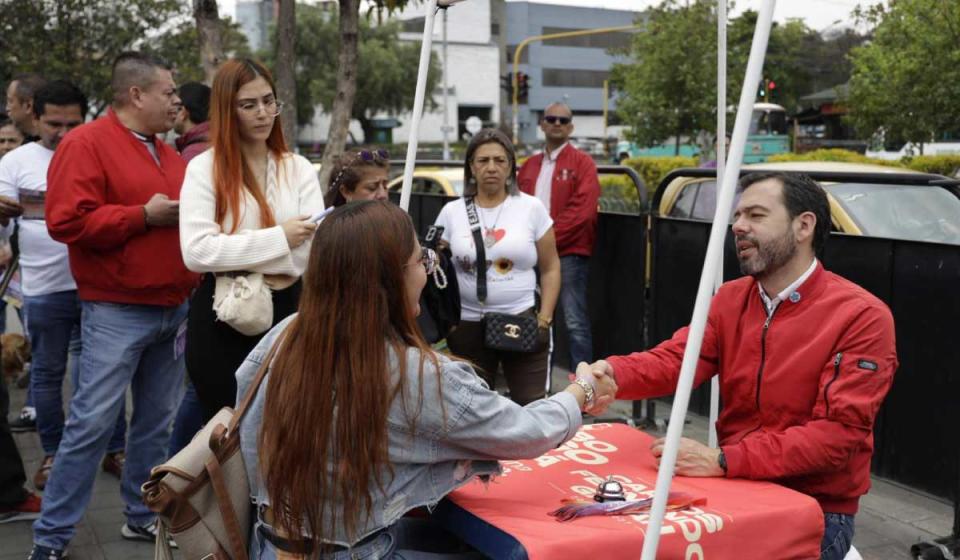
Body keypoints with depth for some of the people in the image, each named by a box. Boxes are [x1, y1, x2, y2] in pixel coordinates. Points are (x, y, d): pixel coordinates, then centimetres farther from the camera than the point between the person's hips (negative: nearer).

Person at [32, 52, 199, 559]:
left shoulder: (167, 154, 16)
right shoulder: (85, 144, -8)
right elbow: (67, 221, -18)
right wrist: (144, 216, -17)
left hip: (174, 308, 7)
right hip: (116, 312, -7)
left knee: (156, 422, 12)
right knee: (92, 423, -5)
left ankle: (142, 516, 26)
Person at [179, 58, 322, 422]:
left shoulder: (299, 169, 6)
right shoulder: (204, 168, -3)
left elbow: (315, 248, -6)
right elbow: (196, 251, -16)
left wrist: (238, 259, -15)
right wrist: (279, 238, -17)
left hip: (286, 312, 3)